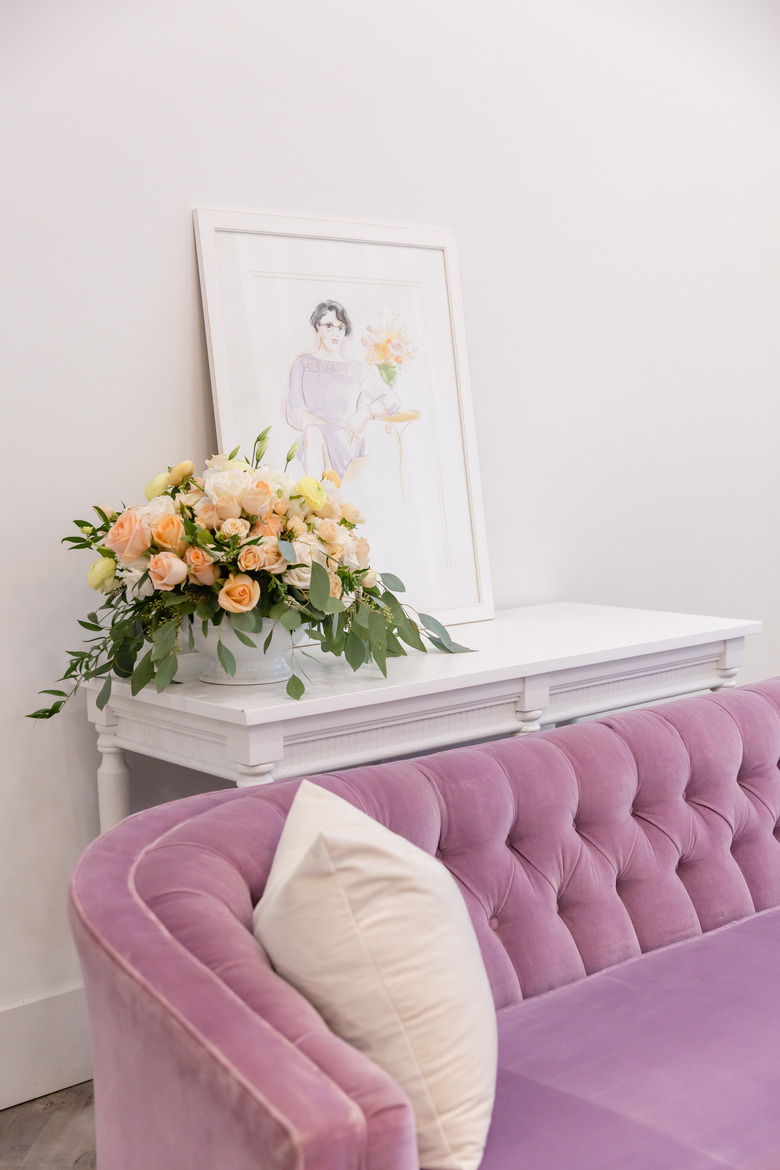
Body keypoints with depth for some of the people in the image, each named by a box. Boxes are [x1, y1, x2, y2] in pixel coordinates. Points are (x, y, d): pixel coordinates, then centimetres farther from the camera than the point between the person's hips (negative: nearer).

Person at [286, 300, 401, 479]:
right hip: (313, 444, 0)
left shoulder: (357, 369, 15)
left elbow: (392, 399, 9)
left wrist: (363, 413, -11)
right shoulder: (303, 364, 12)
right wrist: (329, 426, -13)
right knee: (312, 431, -36)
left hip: (348, 447, 0)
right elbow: (294, 414, 3)